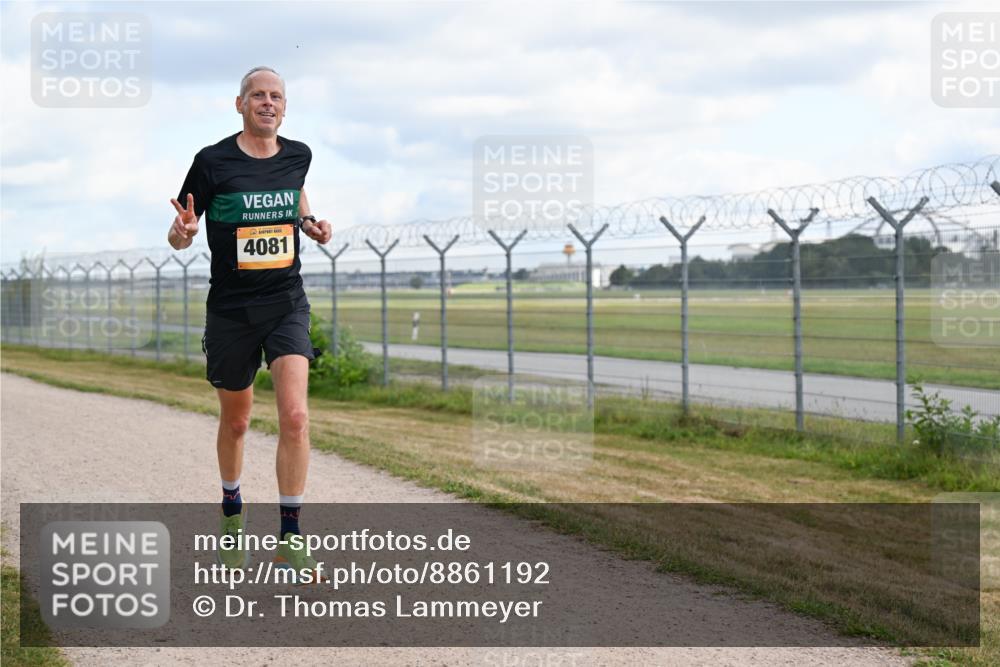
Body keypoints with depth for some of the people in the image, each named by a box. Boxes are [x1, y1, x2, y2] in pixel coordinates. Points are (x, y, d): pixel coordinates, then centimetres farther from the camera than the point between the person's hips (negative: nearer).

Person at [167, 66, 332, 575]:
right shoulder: (213, 161, -7)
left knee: (295, 417, -16)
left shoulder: (298, 156, 3)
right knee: (235, 421, 13)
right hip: (231, 310, -1)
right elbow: (178, 236, -1)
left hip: (287, 304, 1)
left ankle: (289, 538, -9)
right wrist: (183, 231, -25)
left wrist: (310, 223, 7)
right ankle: (232, 513, 39)